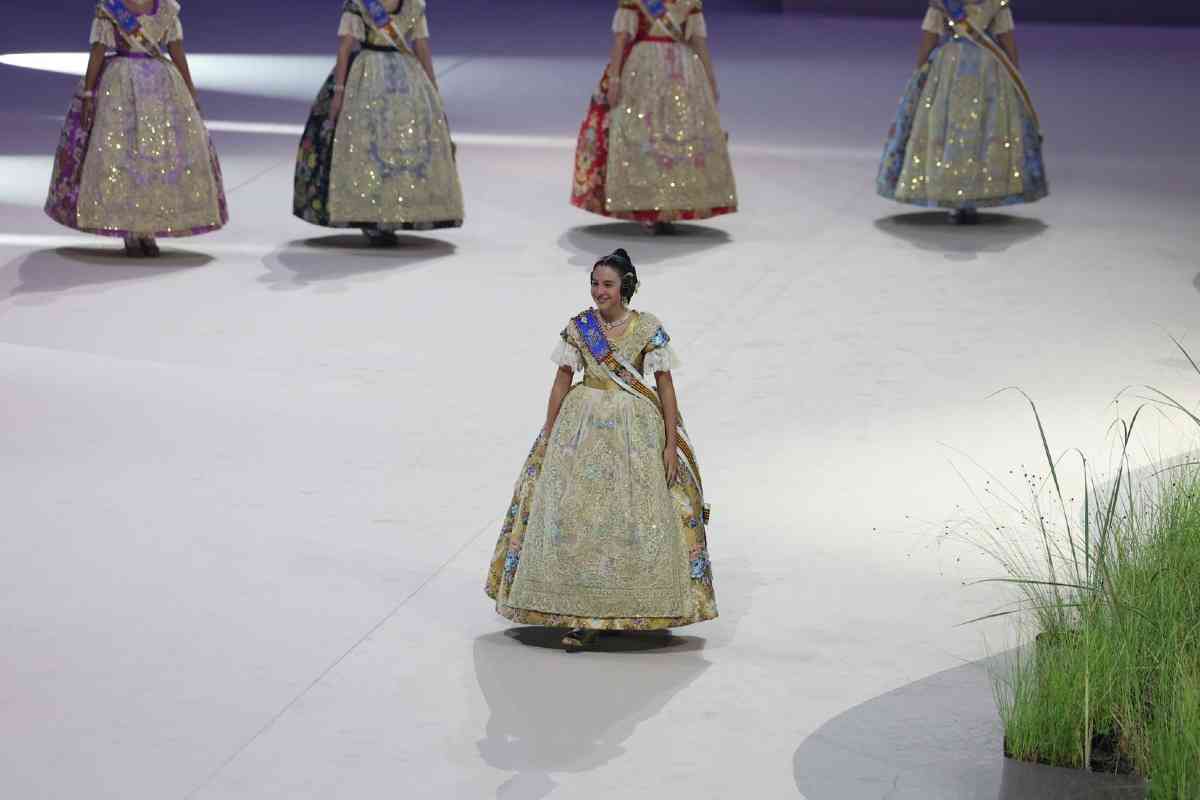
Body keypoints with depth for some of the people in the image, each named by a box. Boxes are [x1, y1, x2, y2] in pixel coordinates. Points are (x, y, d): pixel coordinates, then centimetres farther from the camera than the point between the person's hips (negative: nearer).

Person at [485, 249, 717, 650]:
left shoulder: (648, 328, -4)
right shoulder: (578, 327, 2)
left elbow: (665, 385, -4)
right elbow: (562, 381, 6)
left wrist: (671, 443, -8)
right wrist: (548, 435, 3)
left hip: (636, 429, -1)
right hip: (582, 426, 2)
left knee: (636, 517, 1)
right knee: (577, 515, -5)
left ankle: (638, 608, 18)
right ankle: (583, 617, -3)